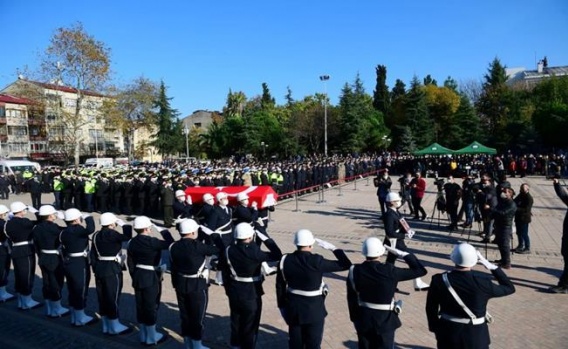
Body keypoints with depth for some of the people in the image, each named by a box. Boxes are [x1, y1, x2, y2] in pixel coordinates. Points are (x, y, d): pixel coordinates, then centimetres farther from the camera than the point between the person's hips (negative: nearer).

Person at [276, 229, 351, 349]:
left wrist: (282, 305, 12)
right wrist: (332, 247, -8)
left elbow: (280, 286, -1)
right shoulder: (317, 262, -23)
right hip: (314, 309, -4)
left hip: (293, 307, 4)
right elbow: (346, 264, -17)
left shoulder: (285, 260, -11)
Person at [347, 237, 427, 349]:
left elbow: (351, 299, -2)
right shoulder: (389, 271, -22)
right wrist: (401, 254, -9)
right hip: (384, 320, -3)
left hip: (363, 319, 3)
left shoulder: (354, 271, -13)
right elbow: (420, 270, -13)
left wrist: (355, 318, 12)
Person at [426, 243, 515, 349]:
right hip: (475, 336, -1)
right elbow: (510, 288, -2)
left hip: (447, 333, 2)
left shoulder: (439, 280, -16)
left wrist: (435, 328, 15)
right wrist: (491, 266, -2)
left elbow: (431, 308, -2)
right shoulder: (482, 283, -22)